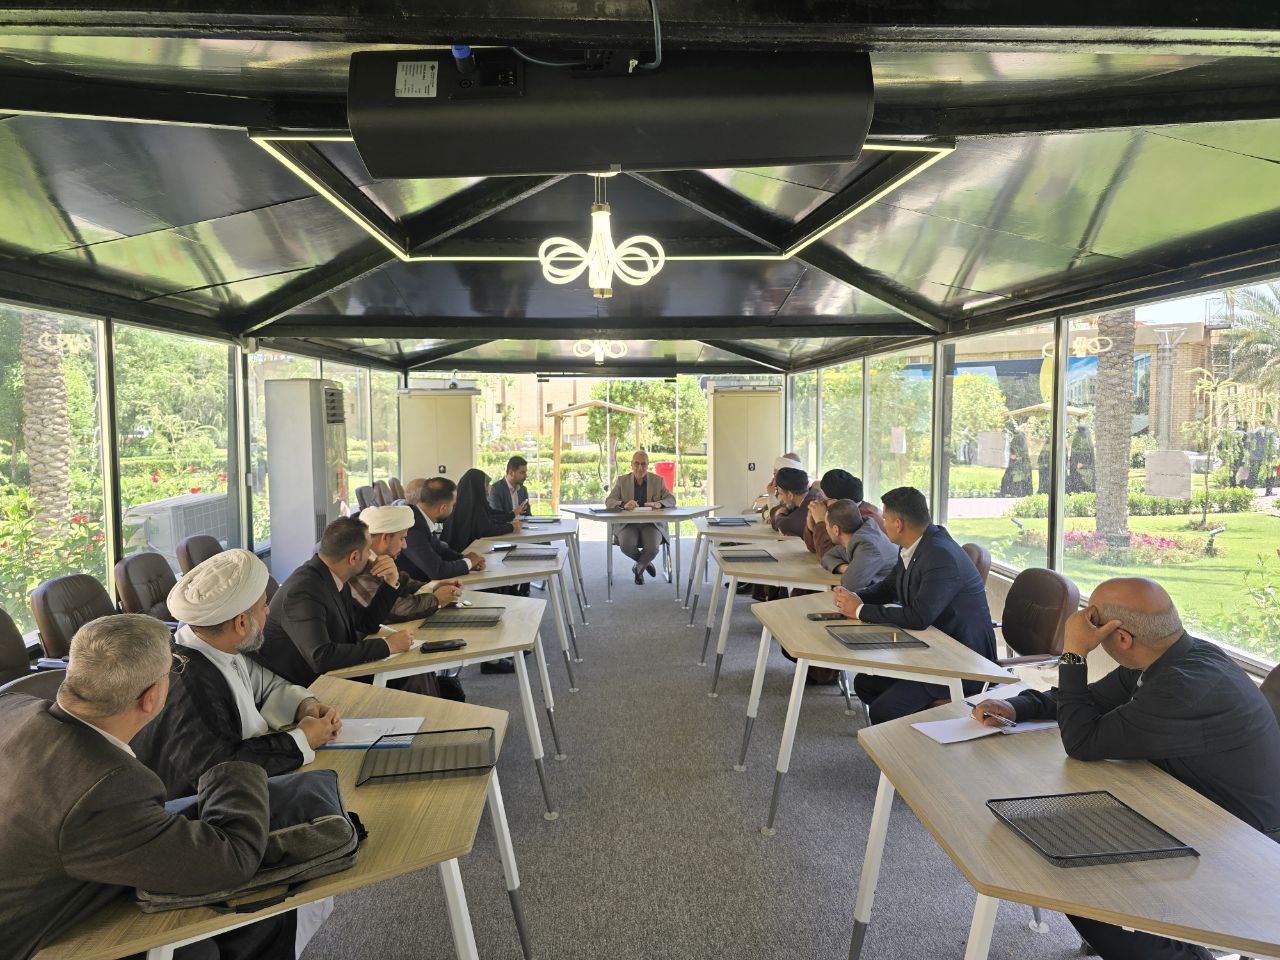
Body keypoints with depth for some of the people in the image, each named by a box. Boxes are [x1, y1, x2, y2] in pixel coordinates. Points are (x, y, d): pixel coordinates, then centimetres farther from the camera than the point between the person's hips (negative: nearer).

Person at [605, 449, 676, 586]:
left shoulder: (658, 480, 7)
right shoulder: (622, 481, 6)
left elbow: (671, 500, 0)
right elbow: (608, 501, -3)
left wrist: (658, 504, -24)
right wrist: (624, 505, -27)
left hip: (651, 524, 0)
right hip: (628, 524, 0)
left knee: (652, 548, -30)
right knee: (626, 546, -31)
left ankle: (638, 568, 6)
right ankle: (645, 563, 5)